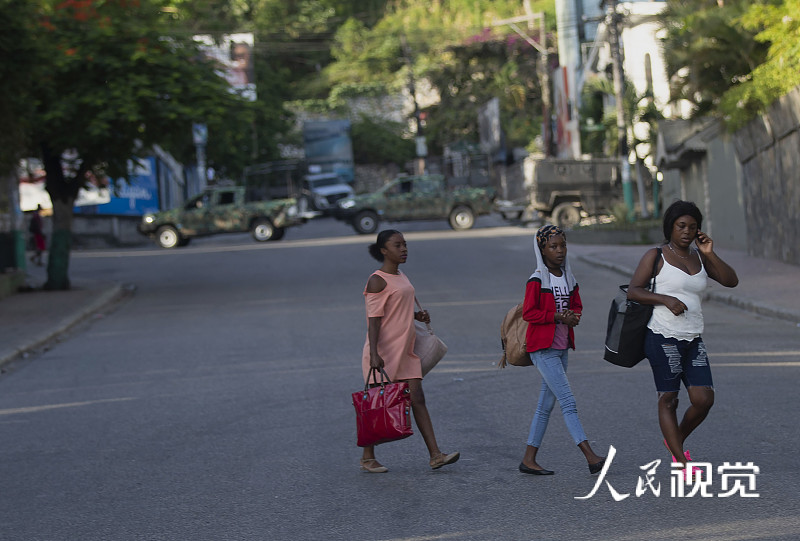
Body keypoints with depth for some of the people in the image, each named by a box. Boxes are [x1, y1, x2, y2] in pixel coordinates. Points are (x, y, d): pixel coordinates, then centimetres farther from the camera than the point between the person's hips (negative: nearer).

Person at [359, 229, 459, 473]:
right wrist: (374, 354, -25)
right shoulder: (377, 281, -12)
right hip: (384, 352, -8)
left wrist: (417, 315, 7)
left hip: (405, 350, 8)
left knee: (417, 399, 1)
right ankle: (368, 457, 14)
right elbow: (374, 319, -18)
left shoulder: (400, 277, 14)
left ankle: (435, 454, -3)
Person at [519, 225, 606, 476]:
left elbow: (577, 305, 20)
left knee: (546, 405, 10)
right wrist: (558, 316, -20)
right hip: (542, 349, -8)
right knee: (568, 402, -13)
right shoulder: (537, 280, -11)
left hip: (561, 348, 8)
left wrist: (574, 316, -3)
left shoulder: (568, 279, 11)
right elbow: (528, 313, -14)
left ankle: (529, 459, 17)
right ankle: (591, 457, -18)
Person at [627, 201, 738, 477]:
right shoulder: (656, 256, -1)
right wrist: (666, 299, -19)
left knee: (704, 399, -4)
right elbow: (633, 291, -7)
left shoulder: (699, 257, 14)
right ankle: (682, 464, 2)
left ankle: (676, 439, 23)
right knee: (668, 400, -2)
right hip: (663, 338, -5)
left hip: (693, 340, 5)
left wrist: (710, 254, -6)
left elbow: (731, 280, 5)